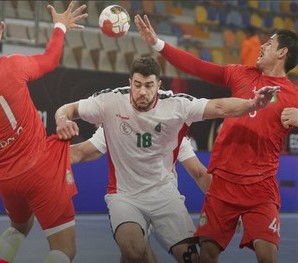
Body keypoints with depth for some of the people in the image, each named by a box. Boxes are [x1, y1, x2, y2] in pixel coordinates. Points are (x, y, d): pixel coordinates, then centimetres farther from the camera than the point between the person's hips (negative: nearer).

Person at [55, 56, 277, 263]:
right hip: (124, 194, -2)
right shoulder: (110, 102, -11)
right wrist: (63, 120, -27)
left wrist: (252, 104, -39)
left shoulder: (177, 105, -11)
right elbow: (68, 109, -3)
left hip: (164, 192, 2)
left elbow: (220, 108, -20)